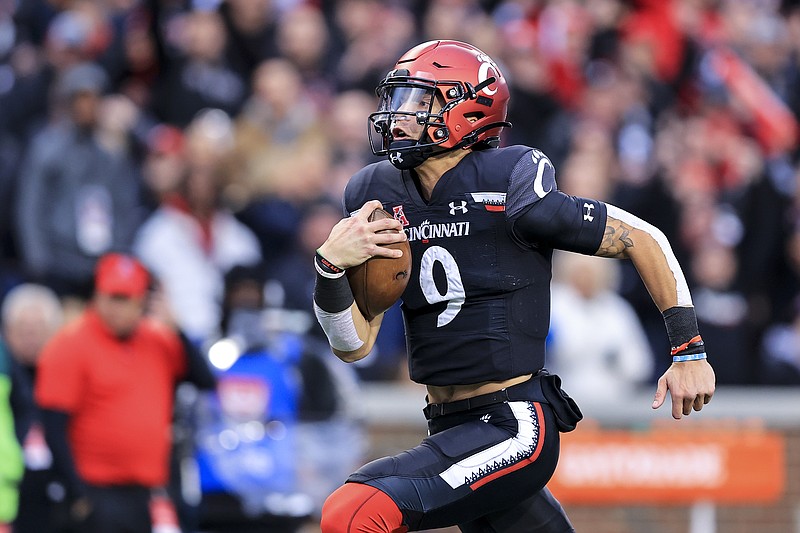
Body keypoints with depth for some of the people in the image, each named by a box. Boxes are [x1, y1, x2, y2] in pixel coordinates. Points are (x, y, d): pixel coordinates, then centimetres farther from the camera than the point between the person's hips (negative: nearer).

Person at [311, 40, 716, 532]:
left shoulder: (513, 194, -12)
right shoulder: (382, 202, 6)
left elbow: (644, 241, -3)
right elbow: (354, 344, 5)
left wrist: (689, 351, -2)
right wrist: (331, 266, -13)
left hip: (513, 430, -7)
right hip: (450, 431, 7)